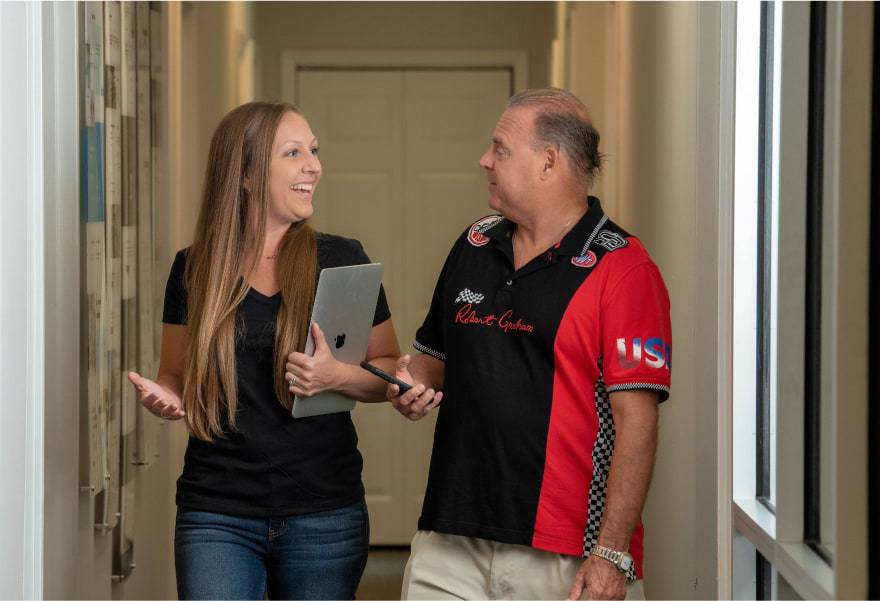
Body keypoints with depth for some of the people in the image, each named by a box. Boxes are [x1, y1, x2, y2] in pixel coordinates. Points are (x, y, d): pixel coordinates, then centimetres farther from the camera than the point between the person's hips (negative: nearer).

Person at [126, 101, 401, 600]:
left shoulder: (341, 260, 1)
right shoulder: (194, 269, 3)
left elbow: (391, 373, 6)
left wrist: (339, 376, -14)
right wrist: (163, 397, -8)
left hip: (323, 516, 0)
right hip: (218, 516, 0)